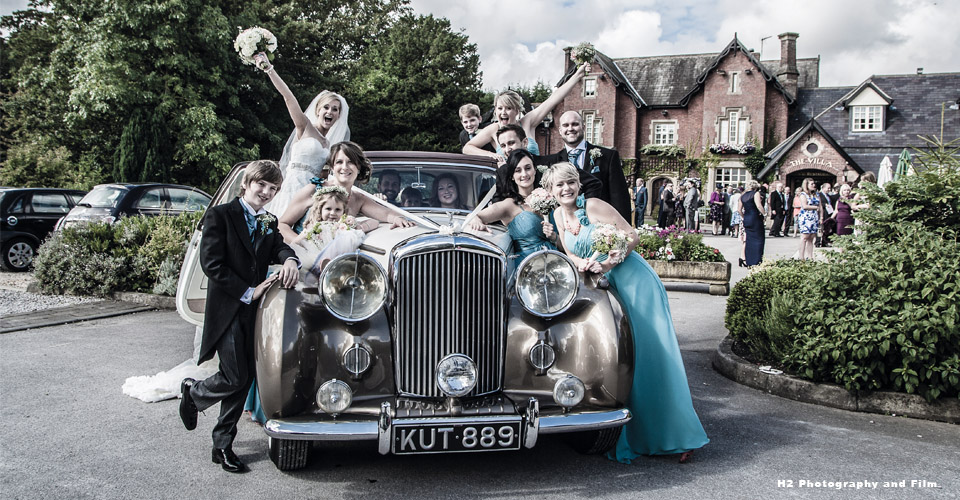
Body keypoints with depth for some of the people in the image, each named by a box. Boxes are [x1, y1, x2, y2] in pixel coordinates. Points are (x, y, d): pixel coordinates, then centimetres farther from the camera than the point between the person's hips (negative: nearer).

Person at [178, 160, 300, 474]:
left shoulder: (269, 223, 15)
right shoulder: (220, 216, -4)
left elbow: (278, 248, -2)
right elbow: (211, 263, -12)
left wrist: (289, 259, -27)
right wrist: (248, 292, -13)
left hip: (255, 311, 6)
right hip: (226, 309, -6)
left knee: (244, 379, 7)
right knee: (235, 378, -9)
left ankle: (223, 446, 19)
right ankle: (193, 392, 22)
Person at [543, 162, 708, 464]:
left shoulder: (594, 206, -11)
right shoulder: (559, 215, 7)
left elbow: (632, 235, -10)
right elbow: (570, 254, 12)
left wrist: (611, 262, -22)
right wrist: (583, 263, -10)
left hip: (634, 281, -6)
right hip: (604, 286, 6)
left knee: (650, 351, -8)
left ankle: (677, 435, -2)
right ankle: (630, 436, 10)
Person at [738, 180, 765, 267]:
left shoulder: (742, 196, 11)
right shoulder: (756, 193, -7)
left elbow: (739, 209, 10)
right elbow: (759, 206, -19)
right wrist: (763, 214, -5)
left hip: (746, 219, 6)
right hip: (755, 219, -6)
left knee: (748, 240, 15)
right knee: (758, 239, 1)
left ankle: (745, 260, 14)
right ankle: (756, 262, -3)